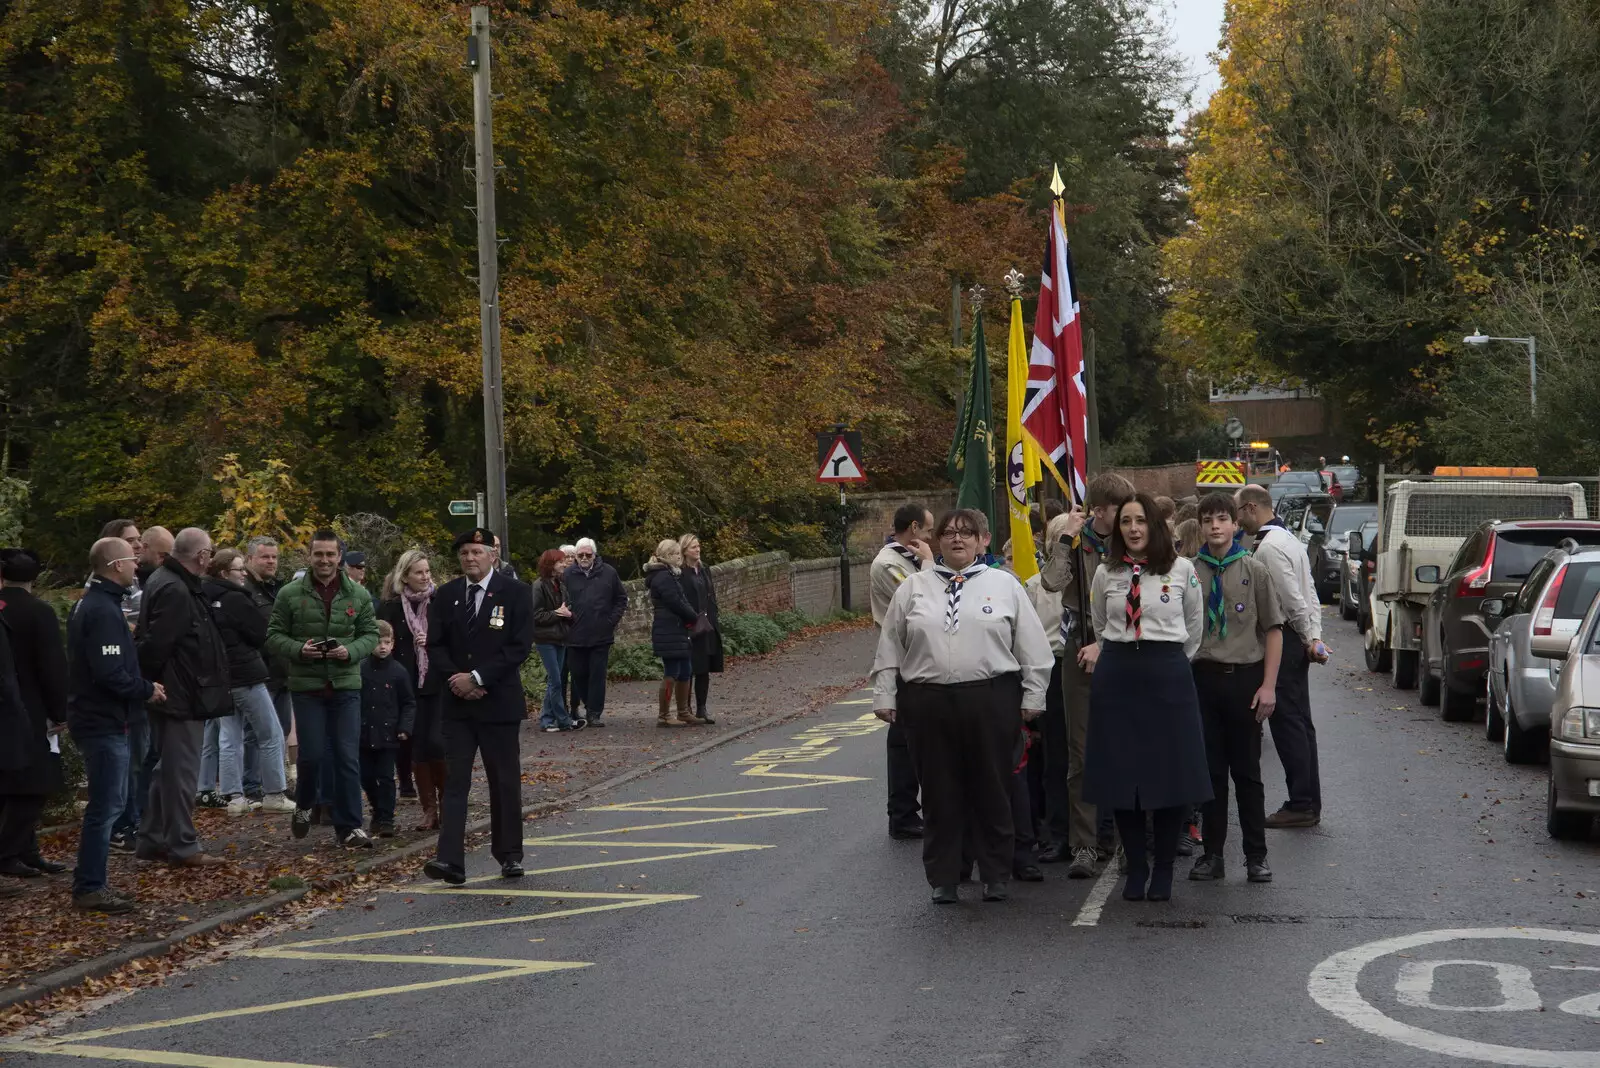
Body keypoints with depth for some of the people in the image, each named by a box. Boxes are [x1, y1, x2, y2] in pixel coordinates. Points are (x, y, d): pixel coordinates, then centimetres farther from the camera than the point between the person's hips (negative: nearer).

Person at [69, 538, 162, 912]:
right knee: (105, 807, -5)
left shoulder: (91, 604, 14)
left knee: (108, 803, 16)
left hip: (95, 717, 11)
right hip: (104, 723, -11)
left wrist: (142, 686, 9)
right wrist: (146, 690, -12)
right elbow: (110, 673, -26)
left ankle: (89, 883, 21)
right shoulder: (104, 612, -20)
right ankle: (90, 888, 0)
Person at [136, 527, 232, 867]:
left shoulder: (168, 583, 13)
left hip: (177, 695, 11)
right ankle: (183, 847, 2)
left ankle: (153, 840, 24)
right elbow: (156, 645, -25)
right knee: (182, 771, -4)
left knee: (168, 768, 17)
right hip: (180, 697, -11)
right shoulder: (175, 591, -20)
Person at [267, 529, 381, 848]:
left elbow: (370, 634, 8)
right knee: (312, 754, -2)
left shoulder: (358, 595, 5)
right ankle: (303, 806, 27)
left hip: (346, 686, 1)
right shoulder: (290, 594, 0)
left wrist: (351, 651, -12)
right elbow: (274, 636, 2)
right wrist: (298, 649, -17)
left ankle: (348, 827, 5)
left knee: (348, 758, -1)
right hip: (307, 687, -1)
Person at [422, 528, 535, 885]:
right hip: (458, 701, 2)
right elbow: (435, 645, 7)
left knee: (504, 781, 6)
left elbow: (520, 646, -10)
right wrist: (455, 678, -11)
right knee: (454, 781, -5)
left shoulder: (515, 593, -3)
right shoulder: (446, 596, 7)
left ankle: (509, 855, 18)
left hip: (499, 701, -2)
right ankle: (450, 860, -12)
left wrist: (477, 677, -15)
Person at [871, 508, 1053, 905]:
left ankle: (996, 876, 18)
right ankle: (943, 879, 15)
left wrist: (1032, 697, 2)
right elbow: (890, 647, 12)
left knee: (993, 790, 5)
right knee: (939, 793, 5)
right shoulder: (913, 589, 9)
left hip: (991, 703, -1)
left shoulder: (1005, 585, 6)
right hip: (928, 704, 1)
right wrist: (885, 696, 7)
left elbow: (1033, 648, 6)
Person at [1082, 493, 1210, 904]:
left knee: (1171, 776, -1)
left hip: (1168, 674, -2)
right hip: (1117, 675, 2)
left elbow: (1195, 626, 11)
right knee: (1121, 775, 2)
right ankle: (1136, 868, 14)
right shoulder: (1106, 574, 5)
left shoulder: (1181, 570, 0)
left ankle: (1163, 870, 11)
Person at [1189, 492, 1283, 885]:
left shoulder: (1253, 570, 0)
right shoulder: (1190, 572, 3)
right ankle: (1212, 853, 14)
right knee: (1210, 768, 7)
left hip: (1244, 676, -1)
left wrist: (1268, 685, -5)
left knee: (1246, 769, 4)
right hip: (1203, 676, 2)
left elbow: (1273, 629, 1)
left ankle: (1256, 856, 10)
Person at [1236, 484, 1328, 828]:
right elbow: (1309, 593, 16)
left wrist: (1309, 638, -10)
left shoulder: (1270, 546, -16)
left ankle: (1302, 804, -3)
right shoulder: (1289, 539, 17)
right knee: (1300, 721, 12)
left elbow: (1293, 598, -20)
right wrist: (1315, 636, 10)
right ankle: (1309, 802, 17)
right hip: (1297, 641, 10)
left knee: (1287, 722, -6)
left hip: (1282, 641, -10)